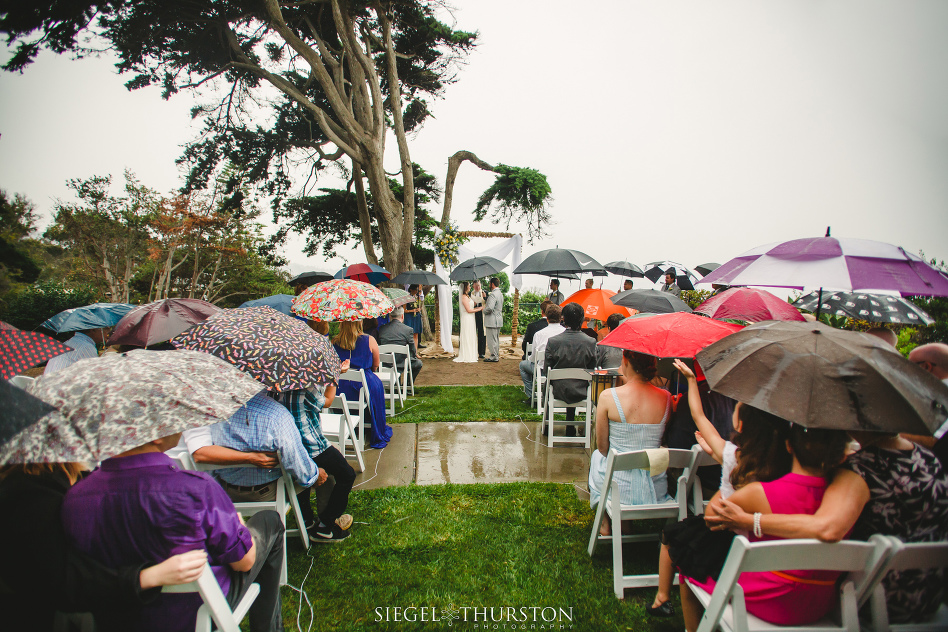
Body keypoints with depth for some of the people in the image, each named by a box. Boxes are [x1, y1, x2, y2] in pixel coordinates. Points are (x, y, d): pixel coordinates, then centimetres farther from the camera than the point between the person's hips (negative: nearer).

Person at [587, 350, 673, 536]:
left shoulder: (608, 396, -18)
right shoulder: (666, 398, -9)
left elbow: (603, 447, -5)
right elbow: (659, 441, 6)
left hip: (620, 488, -3)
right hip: (656, 491, 3)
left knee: (597, 455, 32)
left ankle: (606, 524, 42)